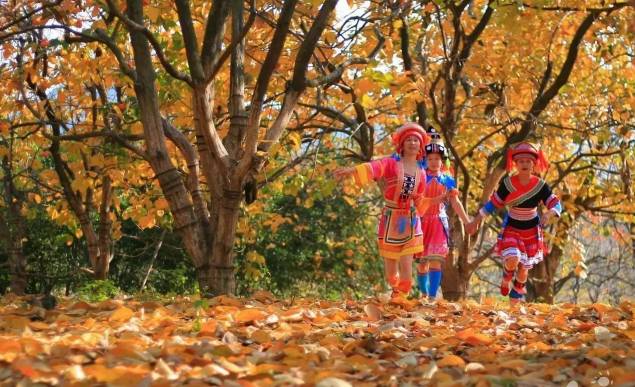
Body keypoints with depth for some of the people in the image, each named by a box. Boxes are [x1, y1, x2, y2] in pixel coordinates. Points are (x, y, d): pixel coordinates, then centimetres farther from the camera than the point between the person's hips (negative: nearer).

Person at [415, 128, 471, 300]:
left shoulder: (447, 179, 6)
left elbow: (455, 203, 11)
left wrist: (467, 222, 10)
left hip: (439, 222, 1)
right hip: (421, 221, -1)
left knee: (436, 260, -10)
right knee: (422, 261, 2)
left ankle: (433, 296, -12)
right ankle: (423, 295, 15)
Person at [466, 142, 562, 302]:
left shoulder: (540, 186, -15)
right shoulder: (507, 184, -15)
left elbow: (556, 204, -16)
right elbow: (493, 203, -4)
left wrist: (548, 214, -39)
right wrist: (476, 220, -2)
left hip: (531, 231, 1)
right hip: (511, 228, -1)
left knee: (524, 267, 7)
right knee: (512, 260, -23)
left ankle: (516, 295, 34)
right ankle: (506, 278, 13)